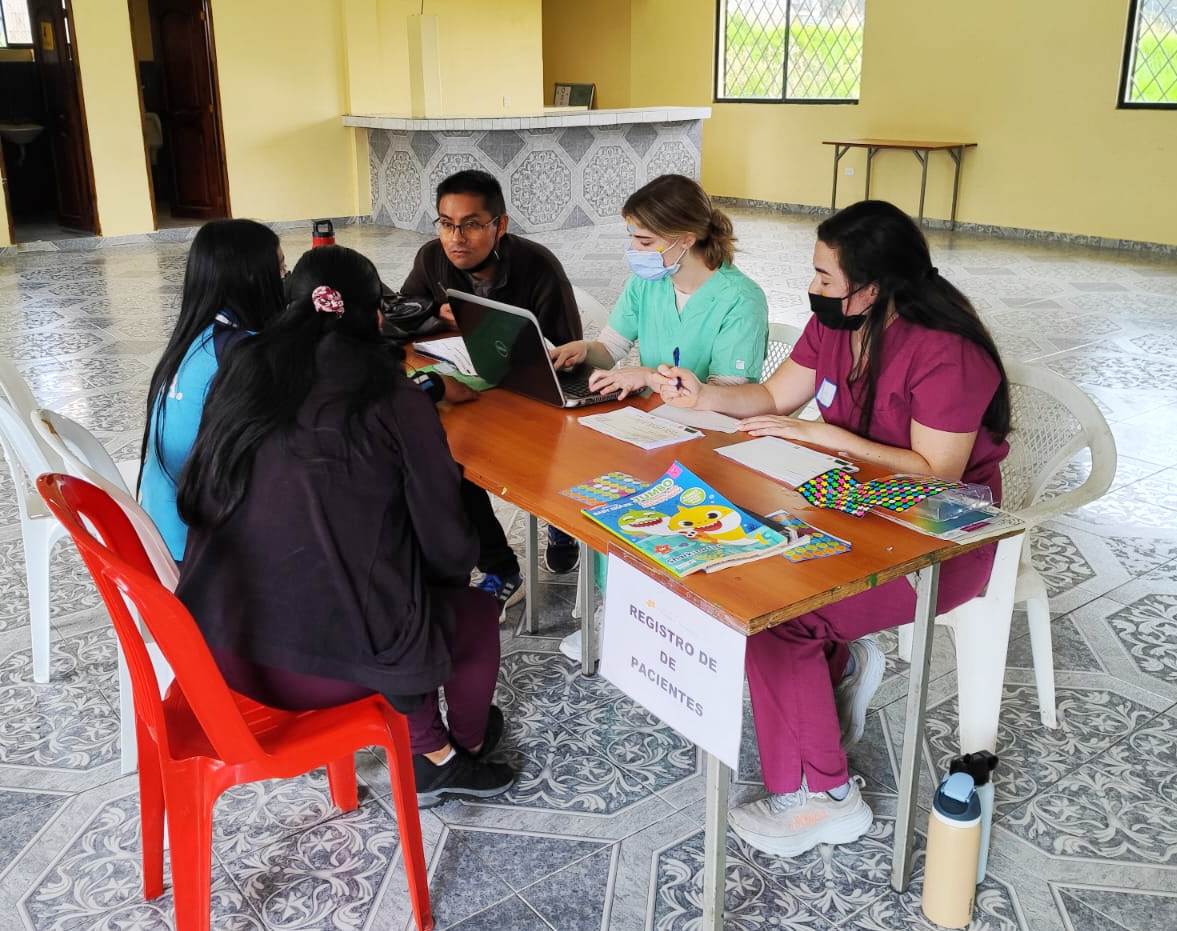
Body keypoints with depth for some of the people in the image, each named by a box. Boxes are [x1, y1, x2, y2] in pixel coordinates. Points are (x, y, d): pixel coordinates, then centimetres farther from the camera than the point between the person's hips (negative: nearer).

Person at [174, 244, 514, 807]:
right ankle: (467, 746, 47)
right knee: (475, 612, 23)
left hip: (220, 645, 5)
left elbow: (200, 499, 15)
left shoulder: (244, 373, 2)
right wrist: (462, 568, 19)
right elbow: (444, 540, -4)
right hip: (322, 664, -5)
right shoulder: (393, 400, -10)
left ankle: (431, 755, 36)